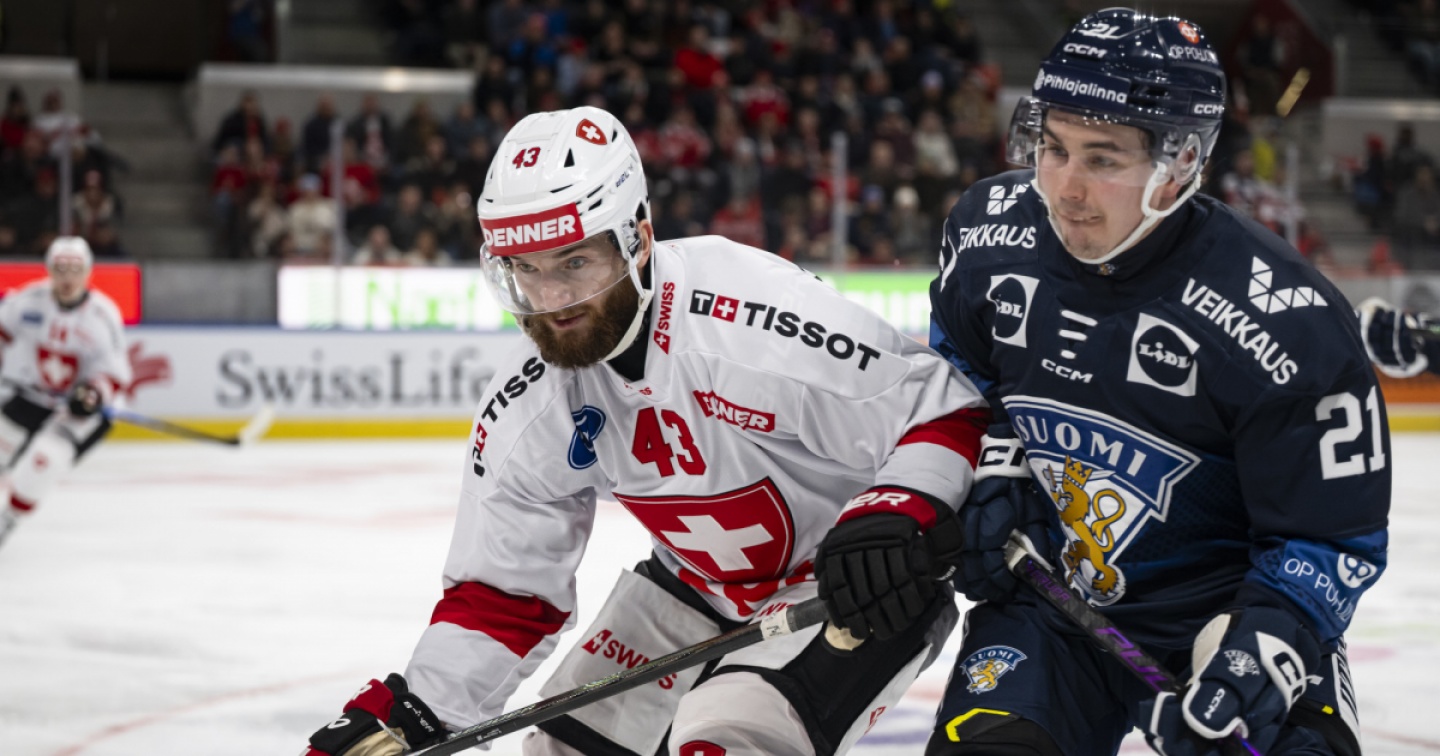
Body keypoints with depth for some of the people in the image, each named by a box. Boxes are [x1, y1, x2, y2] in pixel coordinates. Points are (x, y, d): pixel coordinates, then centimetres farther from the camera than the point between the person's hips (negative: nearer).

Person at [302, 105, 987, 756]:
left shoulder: (758, 323, -33)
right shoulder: (526, 409, -10)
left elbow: (946, 414, -25)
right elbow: (504, 594, -1)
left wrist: (896, 517, -42)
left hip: (865, 583, -7)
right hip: (700, 583, 7)